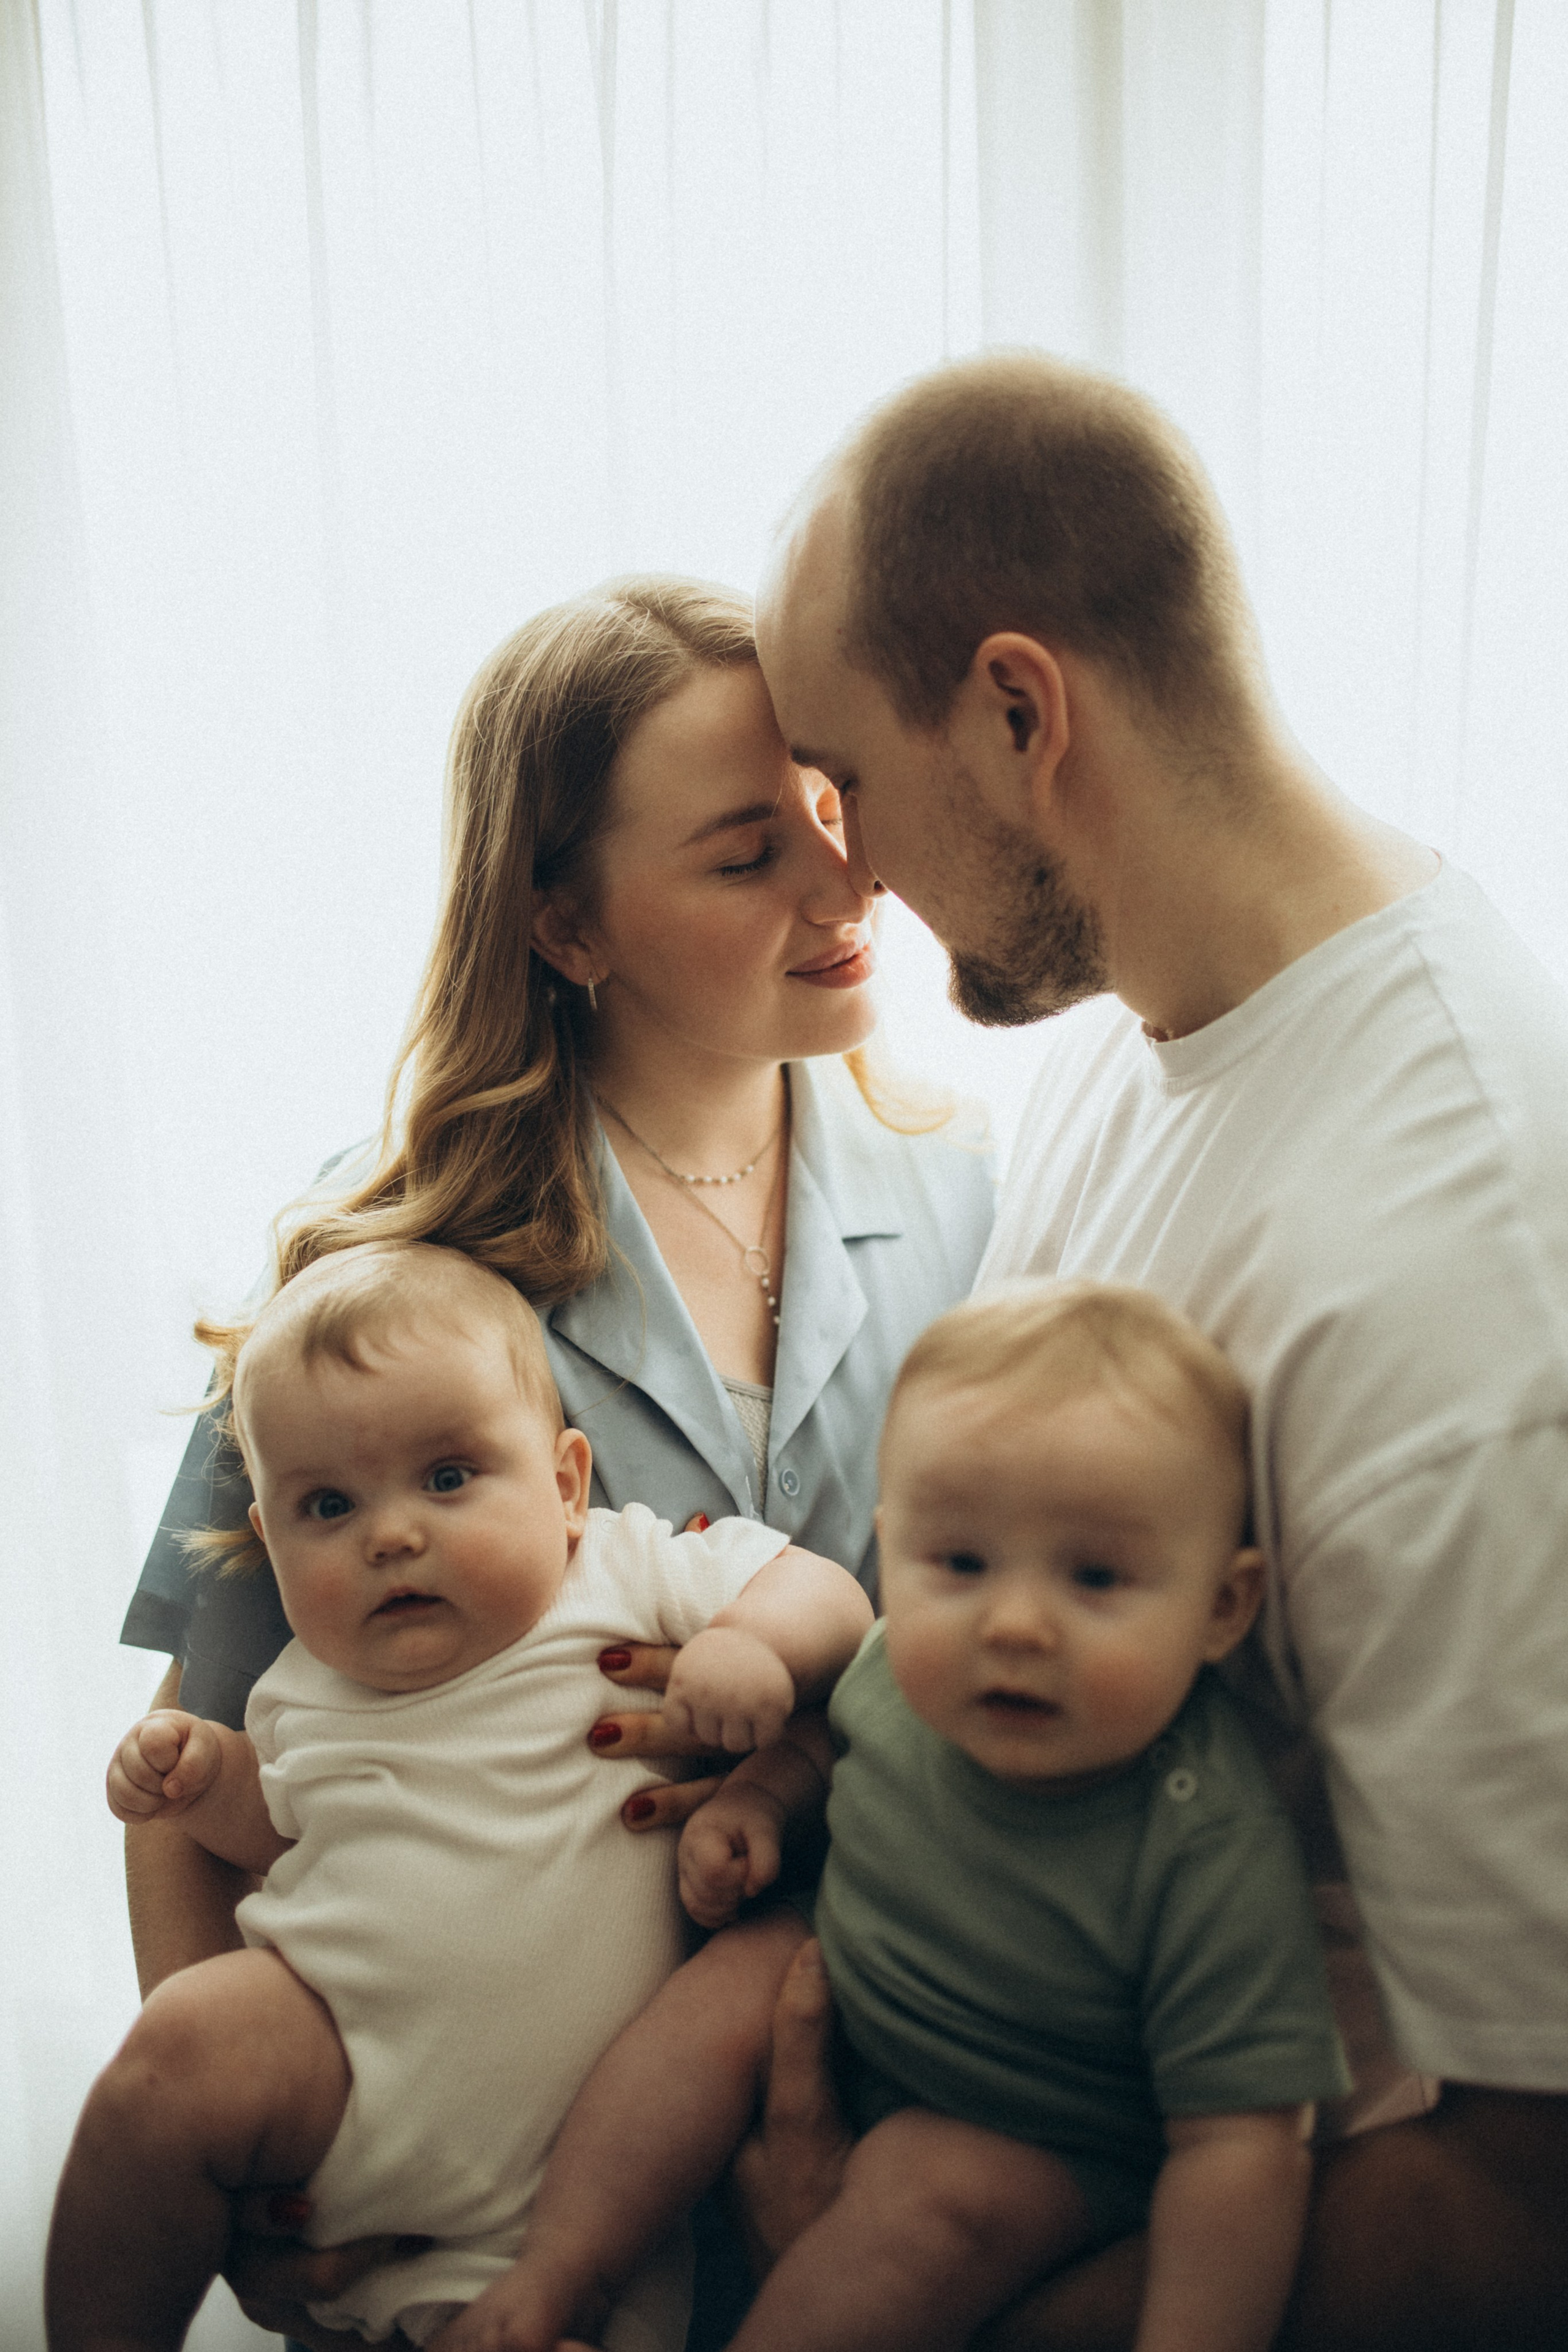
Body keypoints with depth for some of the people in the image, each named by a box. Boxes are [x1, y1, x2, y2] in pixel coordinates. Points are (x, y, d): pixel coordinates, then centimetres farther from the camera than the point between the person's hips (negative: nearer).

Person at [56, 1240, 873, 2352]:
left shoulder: (634, 1572, -6)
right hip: (330, 2062, 3)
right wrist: (207, 1771, 4)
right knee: (185, 2043, -22)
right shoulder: (312, 1687, 6)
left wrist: (755, 1642, -24)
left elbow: (832, 1594, -4)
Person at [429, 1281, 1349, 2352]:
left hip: (1047, 2142, -5)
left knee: (929, 2194, -27)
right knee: (724, 1986, -10)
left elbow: (1240, 2143, -30)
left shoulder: (1213, 1859, -37)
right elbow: (841, 1727, 5)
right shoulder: (916, 1661, -22)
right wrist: (755, 1799, -11)